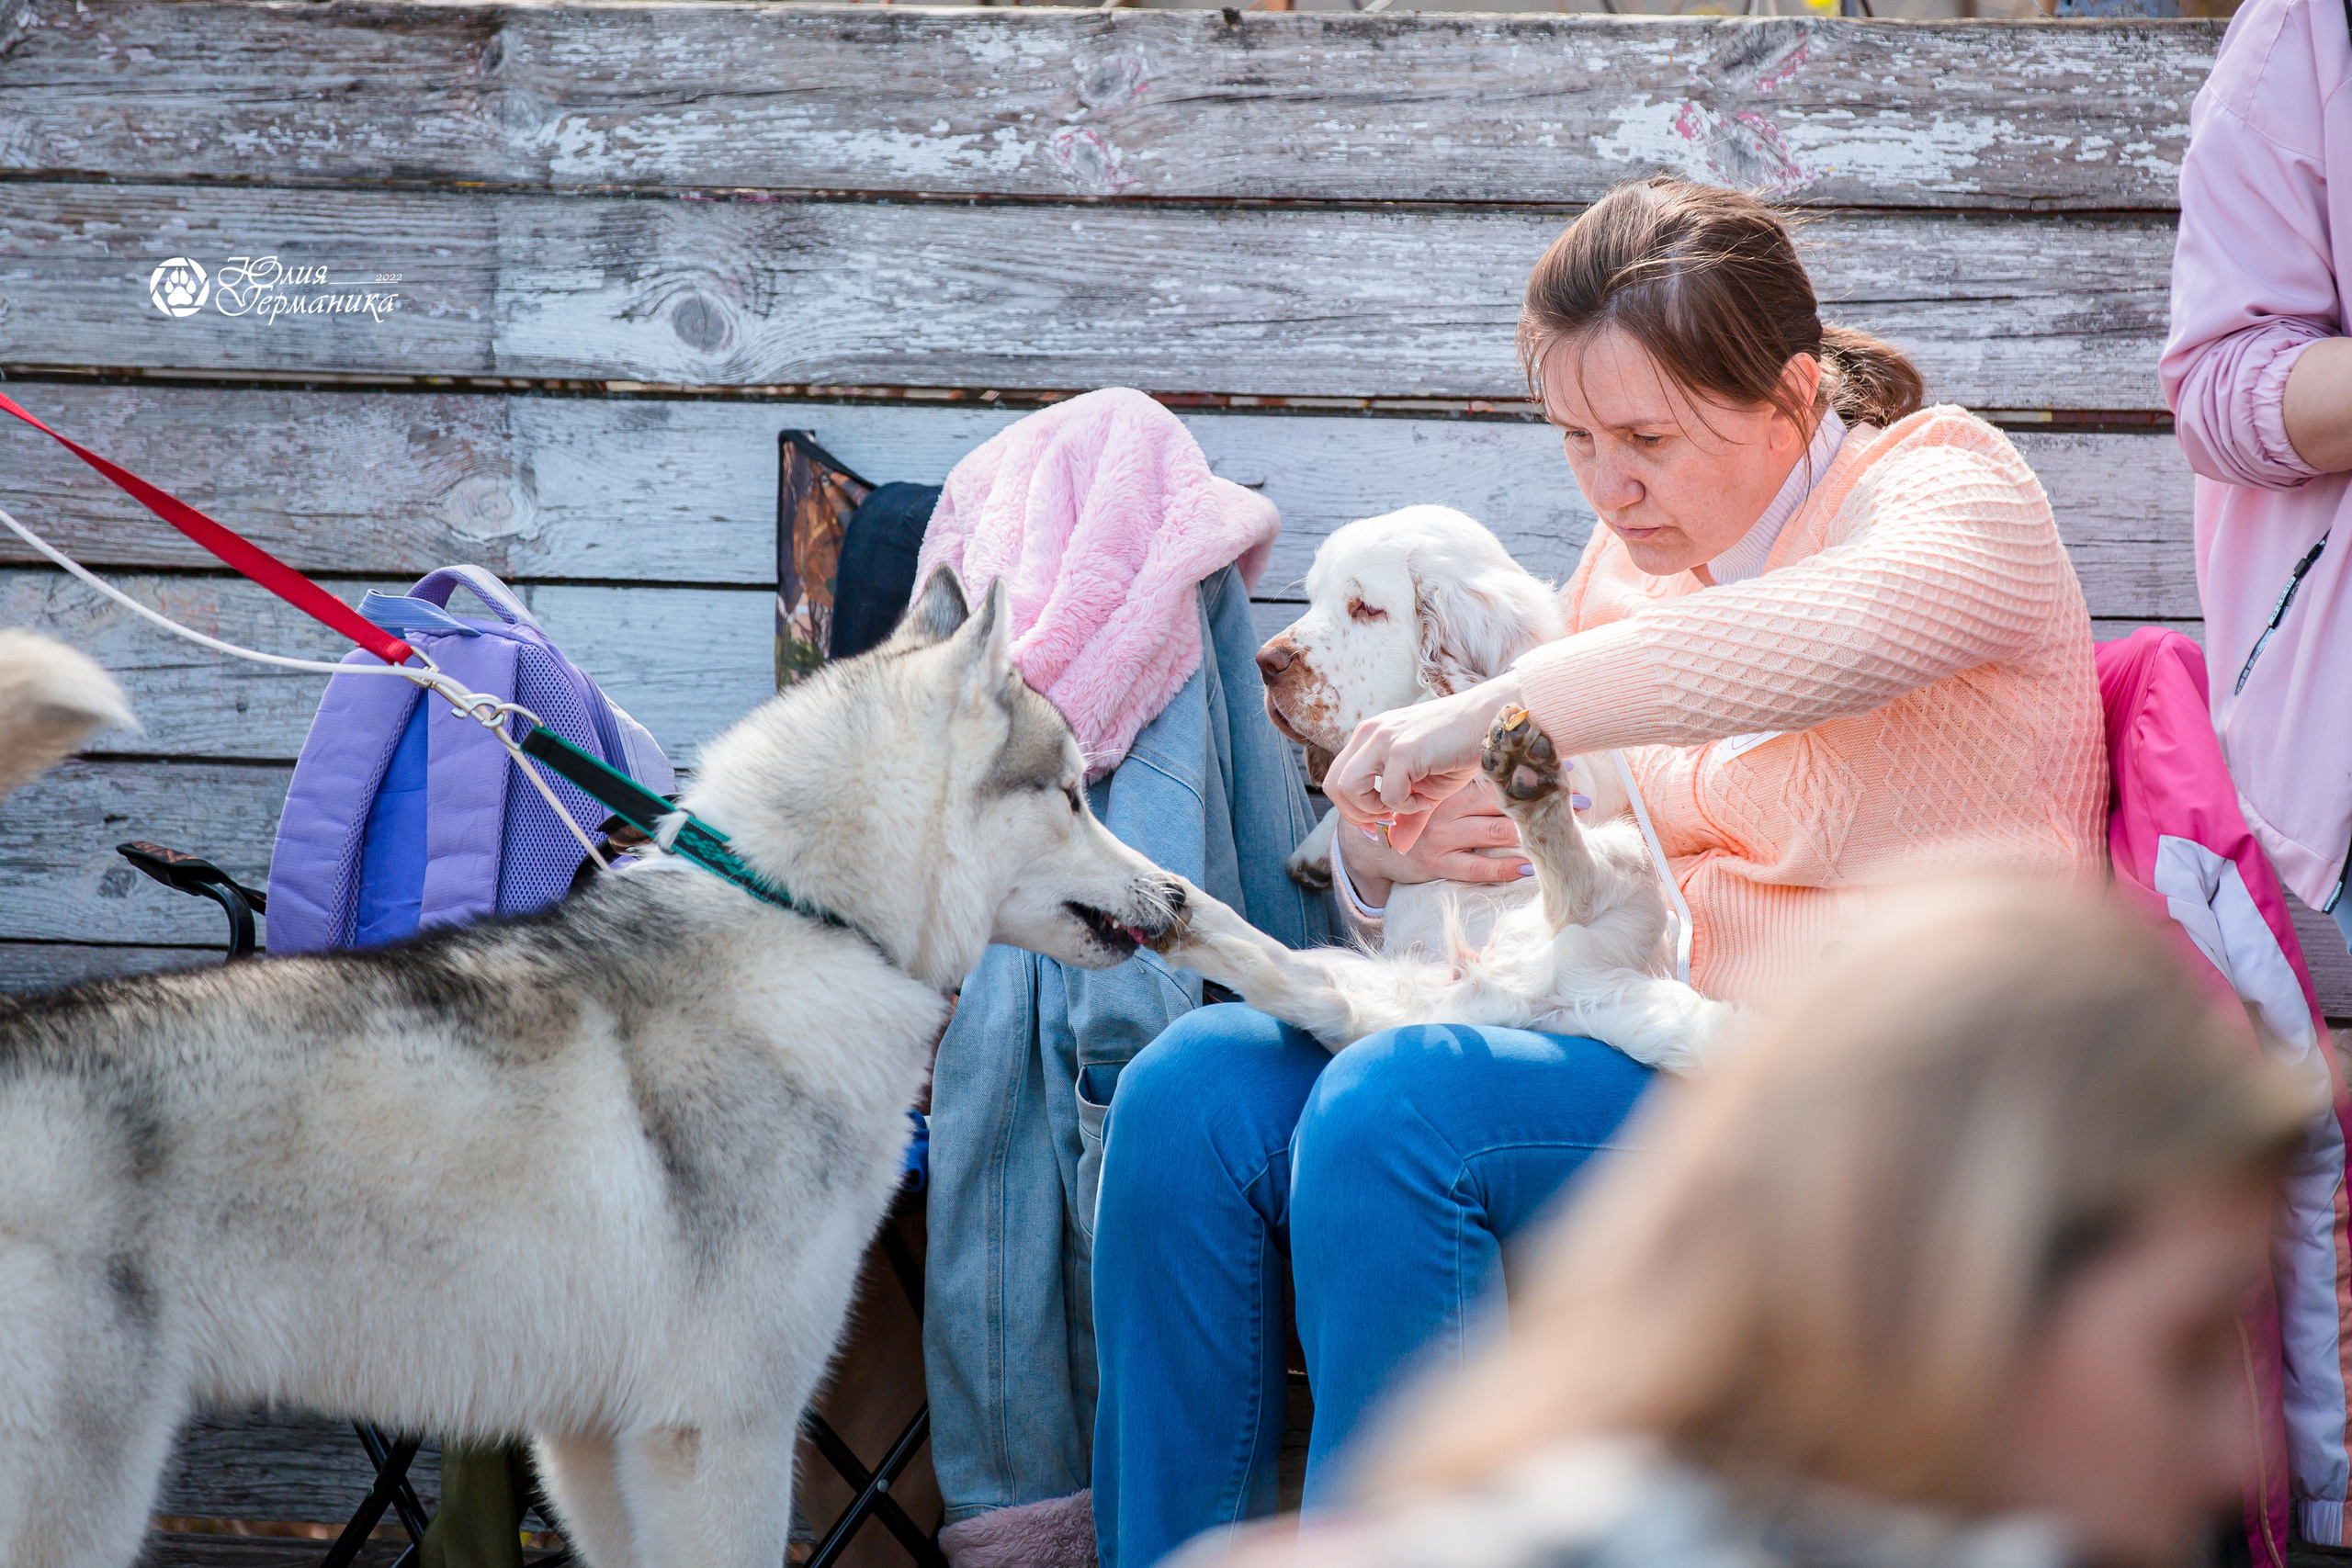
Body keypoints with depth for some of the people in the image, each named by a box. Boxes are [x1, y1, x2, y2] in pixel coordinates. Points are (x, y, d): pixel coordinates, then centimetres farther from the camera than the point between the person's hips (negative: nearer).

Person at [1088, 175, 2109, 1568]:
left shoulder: (1953, 489, -6)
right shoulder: (1638, 550, 16)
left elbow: (1832, 631, -32)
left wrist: (1490, 714, -30)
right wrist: (1388, 851, 0)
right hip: (1635, 1039, 8)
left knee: (1393, 1110, -29)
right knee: (1194, 1096, -12)